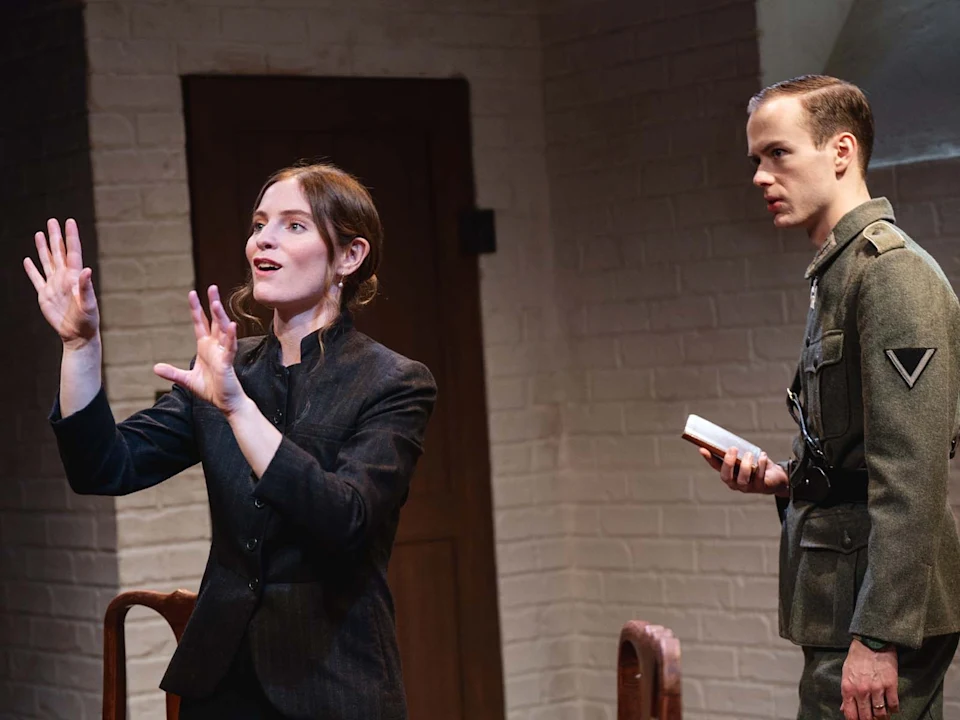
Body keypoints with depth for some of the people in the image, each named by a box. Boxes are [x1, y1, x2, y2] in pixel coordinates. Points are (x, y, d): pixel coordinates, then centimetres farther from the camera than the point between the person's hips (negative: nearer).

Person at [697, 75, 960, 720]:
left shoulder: (893, 272, -13)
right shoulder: (838, 271, 18)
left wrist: (878, 636, -23)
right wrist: (785, 479, 9)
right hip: (843, 599, 10)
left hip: (878, 614, -10)